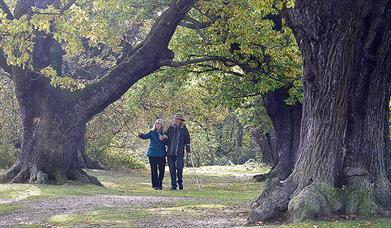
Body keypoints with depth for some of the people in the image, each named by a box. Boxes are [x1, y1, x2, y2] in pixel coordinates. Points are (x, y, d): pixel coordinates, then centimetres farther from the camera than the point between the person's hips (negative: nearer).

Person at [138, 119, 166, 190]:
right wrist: (141, 135, -34)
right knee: (154, 170, -1)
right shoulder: (152, 132, 5)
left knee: (161, 170, 1)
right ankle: (155, 185, 4)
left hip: (161, 154, 1)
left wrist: (163, 139, -14)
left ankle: (160, 184, 16)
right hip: (152, 154, -1)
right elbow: (145, 136, -12)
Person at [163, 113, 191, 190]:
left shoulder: (184, 129, 4)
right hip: (170, 152, 3)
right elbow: (166, 137, 21)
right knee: (172, 169, 2)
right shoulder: (170, 128, 10)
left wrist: (188, 152, 2)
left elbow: (187, 141, 6)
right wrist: (164, 137, -4)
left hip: (179, 153, -3)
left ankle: (180, 182, 12)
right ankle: (173, 185, 11)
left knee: (179, 168, -12)